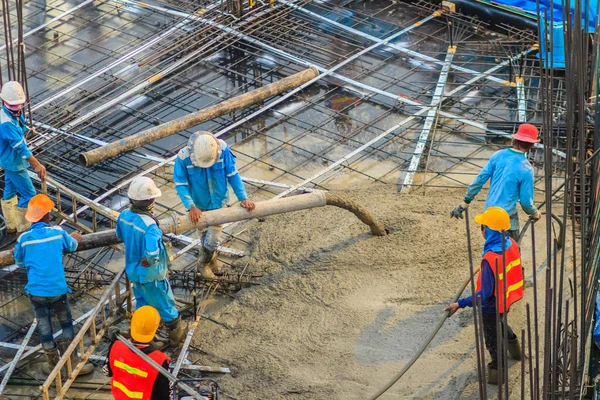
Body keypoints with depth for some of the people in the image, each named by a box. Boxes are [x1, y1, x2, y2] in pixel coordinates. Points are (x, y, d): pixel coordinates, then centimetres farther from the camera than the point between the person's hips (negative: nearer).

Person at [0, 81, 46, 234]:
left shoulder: (16, 113, -4)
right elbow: (20, 146, -31)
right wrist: (37, 165, -28)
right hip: (13, 163, -9)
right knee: (29, 195, -1)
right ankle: (23, 230, 11)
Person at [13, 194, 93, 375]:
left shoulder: (24, 238, -5)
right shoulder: (57, 232, -5)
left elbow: (19, 261, 13)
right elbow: (72, 246, 18)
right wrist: (76, 238, 41)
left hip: (36, 291, 1)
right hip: (57, 290, -1)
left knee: (44, 329, 13)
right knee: (66, 324, 16)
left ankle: (53, 365, 24)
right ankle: (73, 363, 18)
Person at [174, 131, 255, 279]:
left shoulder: (223, 149, -27)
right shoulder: (183, 158, -30)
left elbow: (233, 175, -15)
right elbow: (180, 185, -22)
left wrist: (243, 197, -19)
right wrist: (191, 206, -32)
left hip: (218, 202, 1)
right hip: (198, 206, -1)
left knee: (212, 239, 7)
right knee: (206, 235, 20)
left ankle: (203, 264, 38)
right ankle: (212, 257, 50)